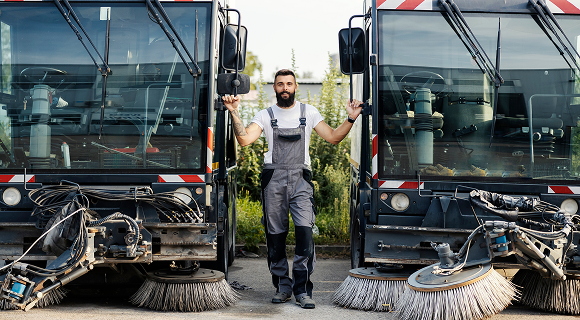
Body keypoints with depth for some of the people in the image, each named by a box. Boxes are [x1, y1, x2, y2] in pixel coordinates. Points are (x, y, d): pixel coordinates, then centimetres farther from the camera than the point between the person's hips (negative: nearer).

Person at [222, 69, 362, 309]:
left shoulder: (308, 113, 13)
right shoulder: (265, 115, 10)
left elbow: (333, 137, 7)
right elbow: (244, 139, -4)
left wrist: (350, 119, -6)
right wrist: (234, 113, -12)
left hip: (300, 179, 0)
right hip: (273, 179, 1)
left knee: (305, 231, -14)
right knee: (275, 235, 2)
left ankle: (302, 290, -10)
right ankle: (282, 287, 15)